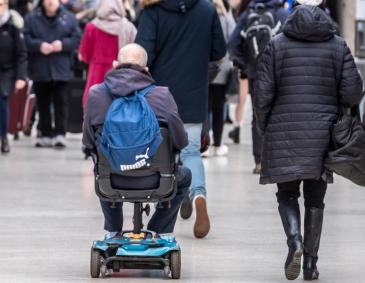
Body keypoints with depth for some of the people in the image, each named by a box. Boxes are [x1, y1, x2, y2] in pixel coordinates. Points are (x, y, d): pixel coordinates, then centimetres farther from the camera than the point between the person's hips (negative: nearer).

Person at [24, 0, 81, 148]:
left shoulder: (69, 18, 3)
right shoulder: (32, 19, 3)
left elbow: (76, 39, 0)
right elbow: (25, 39, -2)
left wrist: (63, 44, -17)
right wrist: (39, 45, -18)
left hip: (61, 69, -1)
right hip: (40, 69, 1)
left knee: (60, 102, -4)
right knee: (43, 104, 6)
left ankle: (60, 134, -3)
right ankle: (46, 135, 13)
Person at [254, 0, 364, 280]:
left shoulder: (277, 46, -1)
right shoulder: (338, 46, 0)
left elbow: (262, 92, -2)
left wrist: (265, 127, 12)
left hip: (284, 134, -1)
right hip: (323, 136, 1)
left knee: (287, 194, 10)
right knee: (315, 198, 10)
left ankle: (295, 241, -16)